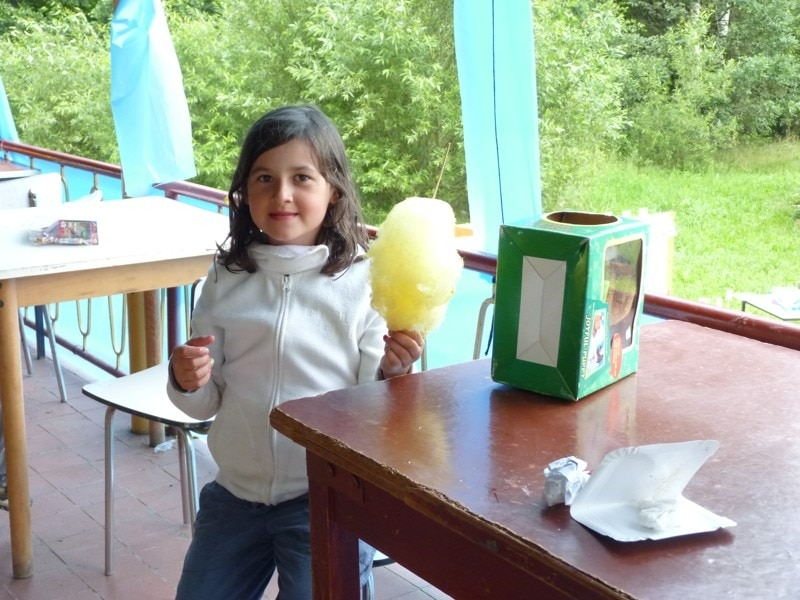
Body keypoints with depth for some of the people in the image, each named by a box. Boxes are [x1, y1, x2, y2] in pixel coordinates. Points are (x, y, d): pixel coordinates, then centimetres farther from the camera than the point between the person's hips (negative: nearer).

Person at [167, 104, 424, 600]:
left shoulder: (362, 280, -10)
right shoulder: (226, 280, 0)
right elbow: (207, 403, 6)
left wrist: (391, 371, -27)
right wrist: (186, 381, -15)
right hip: (236, 494, 4)